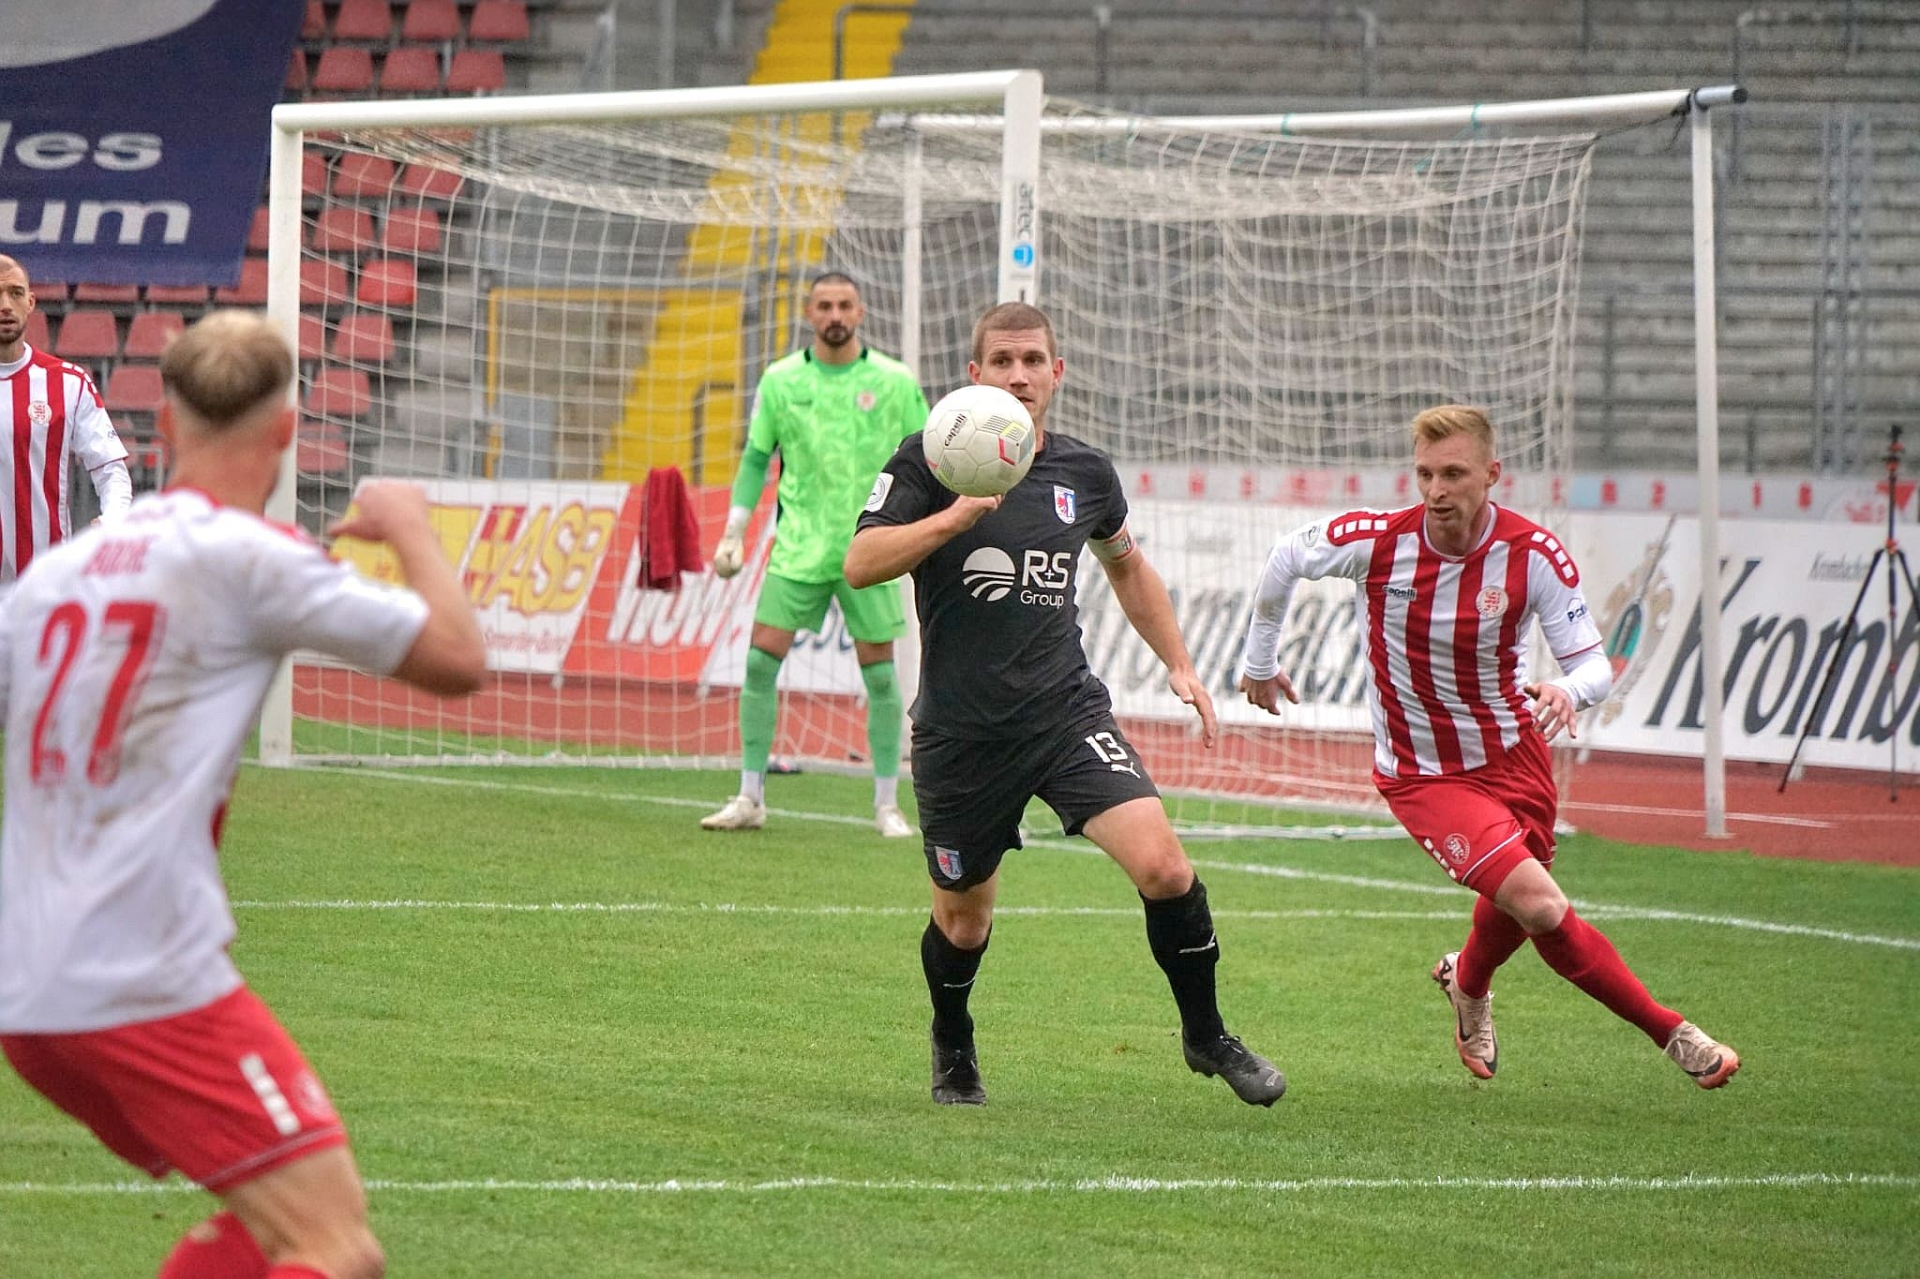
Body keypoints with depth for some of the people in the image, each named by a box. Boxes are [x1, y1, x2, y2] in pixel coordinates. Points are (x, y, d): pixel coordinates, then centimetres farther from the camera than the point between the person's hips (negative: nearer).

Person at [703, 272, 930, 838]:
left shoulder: (895, 382, 0)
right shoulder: (780, 381, 4)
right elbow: (756, 458, 11)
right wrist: (734, 532, 4)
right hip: (798, 549, 1)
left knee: (879, 674, 0)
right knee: (760, 662, -6)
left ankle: (887, 806, 9)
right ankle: (750, 800, 2)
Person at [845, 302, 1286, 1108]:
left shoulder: (1084, 473, 5)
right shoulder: (932, 461, -6)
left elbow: (1126, 565, 25)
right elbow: (860, 563, -17)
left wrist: (1179, 665, 19)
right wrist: (955, 516, -30)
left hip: (1067, 711, 2)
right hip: (961, 731, -2)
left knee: (1162, 866, -17)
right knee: (964, 919, 11)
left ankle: (1205, 1036, 3)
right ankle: (953, 1051, 42)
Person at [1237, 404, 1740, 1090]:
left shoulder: (1535, 555, -16)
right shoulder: (1377, 541, -19)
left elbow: (1594, 663, -15)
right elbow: (1285, 557, 1)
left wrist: (1568, 691, -39)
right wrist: (1260, 660, 12)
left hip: (1513, 751, 3)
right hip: (1421, 774, -3)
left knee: (1512, 912, 17)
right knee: (1541, 906, -20)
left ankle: (1467, 984, 54)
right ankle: (1672, 1033, -8)